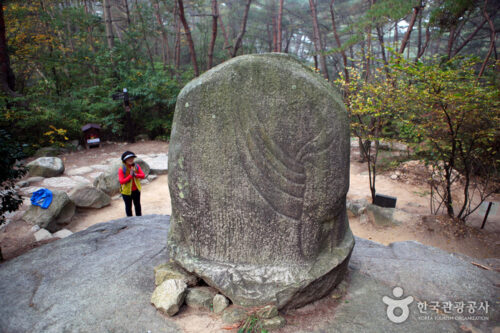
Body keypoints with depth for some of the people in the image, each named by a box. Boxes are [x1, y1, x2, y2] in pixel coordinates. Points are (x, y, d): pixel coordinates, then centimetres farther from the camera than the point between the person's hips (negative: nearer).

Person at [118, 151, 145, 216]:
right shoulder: (121, 169, -18)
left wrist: (135, 174, -27)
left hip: (136, 190, 4)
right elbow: (121, 181, -23)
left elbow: (142, 175, -9)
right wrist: (130, 176, -29)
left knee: (137, 205, 21)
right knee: (128, 206, 14)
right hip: (126, 191, -4)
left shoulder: (136, 166, -5)